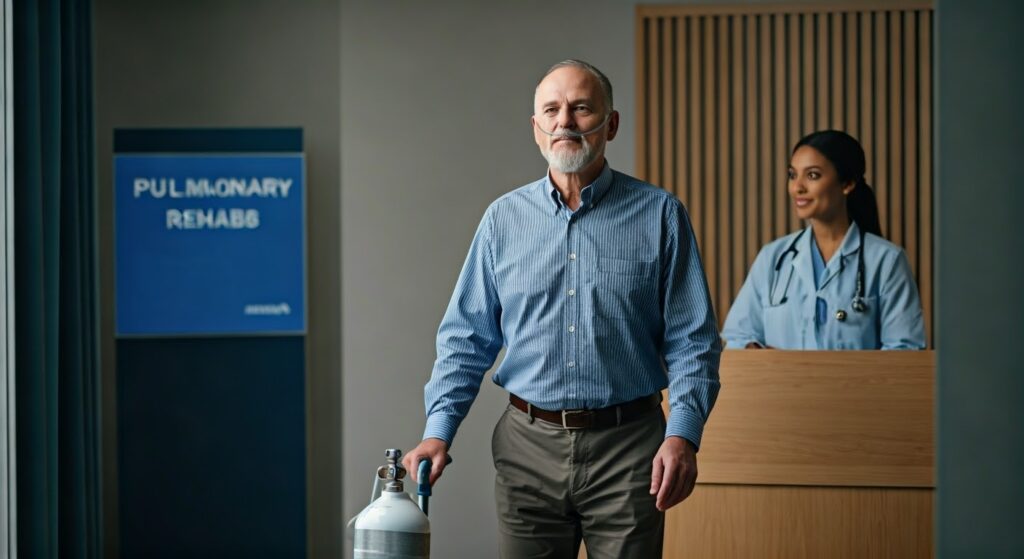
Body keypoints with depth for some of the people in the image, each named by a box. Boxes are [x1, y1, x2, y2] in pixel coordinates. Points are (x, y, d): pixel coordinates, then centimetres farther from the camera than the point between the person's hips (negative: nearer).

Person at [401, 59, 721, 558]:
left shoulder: (659, 215, 1)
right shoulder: (504, 218, 8)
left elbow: (692, 340, -1)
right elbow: (466, 339, 9)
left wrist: (683, 434, -15)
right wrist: (438, 431, -3)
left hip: (627, 445, -2)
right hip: (528, 446, 2)